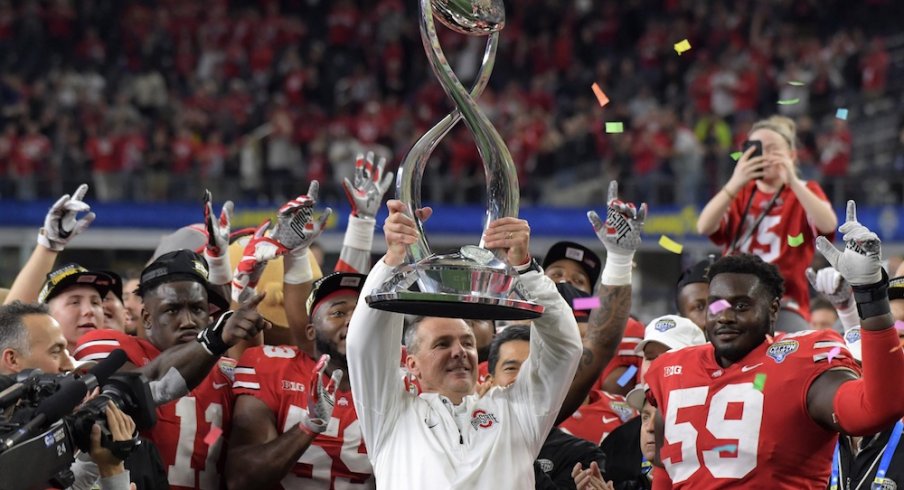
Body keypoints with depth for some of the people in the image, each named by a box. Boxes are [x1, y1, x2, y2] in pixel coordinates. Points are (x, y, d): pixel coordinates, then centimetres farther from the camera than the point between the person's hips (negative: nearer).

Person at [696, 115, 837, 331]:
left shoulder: (805, 192, 8)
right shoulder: (739, 193, 15)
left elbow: (828, 225, -14)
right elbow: (704, 228, -4)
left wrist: (792, 181, -23)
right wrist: (735, 183, -17)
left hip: (785, 306, -3)